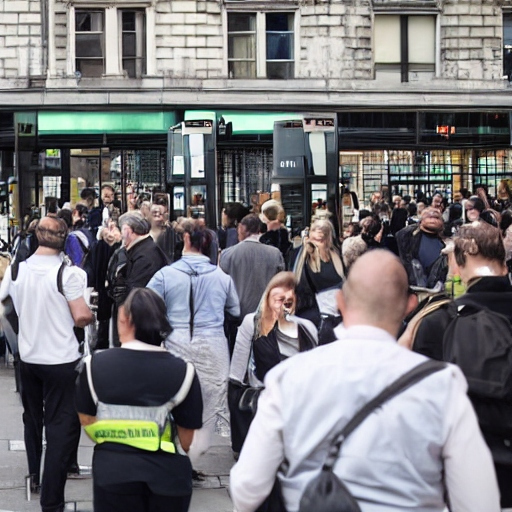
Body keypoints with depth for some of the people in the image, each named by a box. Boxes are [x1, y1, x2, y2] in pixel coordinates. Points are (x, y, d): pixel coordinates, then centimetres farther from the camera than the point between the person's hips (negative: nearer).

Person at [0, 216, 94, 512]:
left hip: (28, 357, 5)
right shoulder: (67, 273, -19)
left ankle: (35, 475, 41)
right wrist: (91, 317, 2)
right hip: (62, 360, -5)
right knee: (61, 426, 1)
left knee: (33, 418, 25)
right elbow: (81, 317, -20)